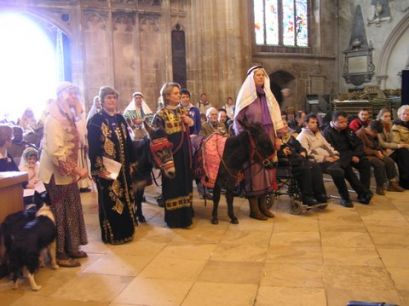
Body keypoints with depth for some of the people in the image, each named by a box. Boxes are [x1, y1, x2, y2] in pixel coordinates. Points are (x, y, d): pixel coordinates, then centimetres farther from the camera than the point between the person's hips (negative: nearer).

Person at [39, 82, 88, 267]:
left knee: (71, 210, 14)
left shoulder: (68, 117, 12)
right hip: (56, 173, -9)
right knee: (60, 213, 0)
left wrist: (75, 170, 9)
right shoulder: (54, 119, -18)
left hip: (67, 172, 9)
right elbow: (55, 151, -27)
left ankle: (70, 248, 26)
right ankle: (60, 254, 12)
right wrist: (76, 169, -26)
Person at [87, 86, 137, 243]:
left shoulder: (120, 118, 11)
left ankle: (125, 230, 26)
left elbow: (128, 142, 13)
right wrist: (99, 168, -19)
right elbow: (93, 147, -14)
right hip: (106, 168, -6)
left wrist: (130, 162, 10)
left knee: (124, 197, 13)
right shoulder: (96, 120, -9)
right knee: (109, 200, 1)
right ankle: (112, 234, 13)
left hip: (122, 167, 7)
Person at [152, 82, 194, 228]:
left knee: (185, 181, 11)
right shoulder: (161, 114, -8)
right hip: (171, 153, -6)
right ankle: (174, 218, 11)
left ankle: (185, 215, 23)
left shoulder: (182, 111, 11)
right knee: (173, 184, 0)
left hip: (185, 153, 6)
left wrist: (190, 122, -3)